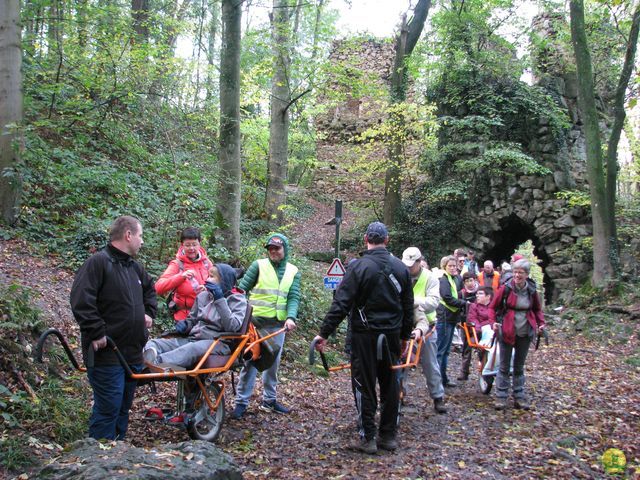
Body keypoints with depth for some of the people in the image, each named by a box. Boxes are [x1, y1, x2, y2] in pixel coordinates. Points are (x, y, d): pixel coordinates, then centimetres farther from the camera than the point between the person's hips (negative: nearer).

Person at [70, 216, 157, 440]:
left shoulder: (134, 267, 15)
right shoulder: (99, 262, -12)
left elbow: (150, 289, 33)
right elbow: (81, 301, -21)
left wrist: (149, 312, 17)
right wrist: (97, 333, -21)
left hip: (133, 352, 9)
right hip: (107, 353, -9)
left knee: (123, 407, 16)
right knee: (108, 409, -6)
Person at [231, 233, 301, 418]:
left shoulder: (293, 271, 7)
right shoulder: (258, 265, -3)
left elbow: (293, 297, -1)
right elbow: (242, 289, -4)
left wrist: (290, 317, -18)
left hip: (278, 324, 4)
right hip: (256, 322, -3)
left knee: (273, 363, 12)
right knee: (250, 361, -2)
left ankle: (269, 400, 26)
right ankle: (242, 401, 7)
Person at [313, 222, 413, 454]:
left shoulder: (359, 266, -11)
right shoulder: (401, 267, 5)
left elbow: (341, 304, -16)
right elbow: (408, 306, 12)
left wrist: (324, 333, -13)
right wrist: (405, 335, 22)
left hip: (365, 334, -5)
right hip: (392, 334, 5)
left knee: (364, 385, 3)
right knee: (390, 384, 13)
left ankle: (367, 438, 7)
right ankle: (389, 435, 21)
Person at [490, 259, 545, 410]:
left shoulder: (531, 291, -1)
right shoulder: (506, 289, -10)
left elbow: (537, 310, 15)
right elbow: (493, 307, -2)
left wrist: (541, 323, 0)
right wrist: (493, 322, -16)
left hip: (525, 334, 3)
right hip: (507, 332, -3)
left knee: (519, 366, 14)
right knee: (504, 366, 3)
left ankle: (519, 396, 22)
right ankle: (501, 396, 11)